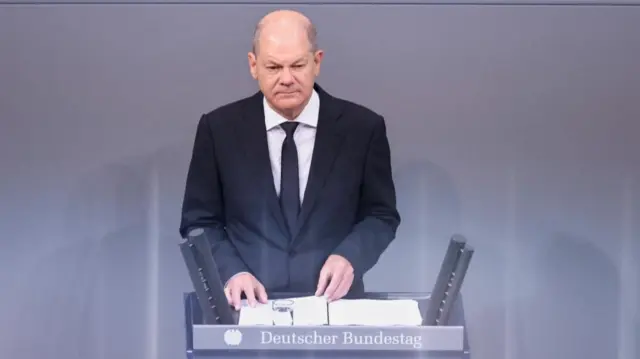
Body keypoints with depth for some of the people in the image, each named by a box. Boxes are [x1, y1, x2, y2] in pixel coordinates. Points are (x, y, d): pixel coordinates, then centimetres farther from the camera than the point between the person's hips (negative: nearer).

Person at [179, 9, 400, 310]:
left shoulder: (362, 127, 4)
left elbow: (381, 215, 11)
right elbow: (200, 221, 7)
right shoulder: (218, 128, 4)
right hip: (249, 303, -1)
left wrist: (349, 256, -9)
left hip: (332, 302, 1)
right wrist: (231, 272, -11)